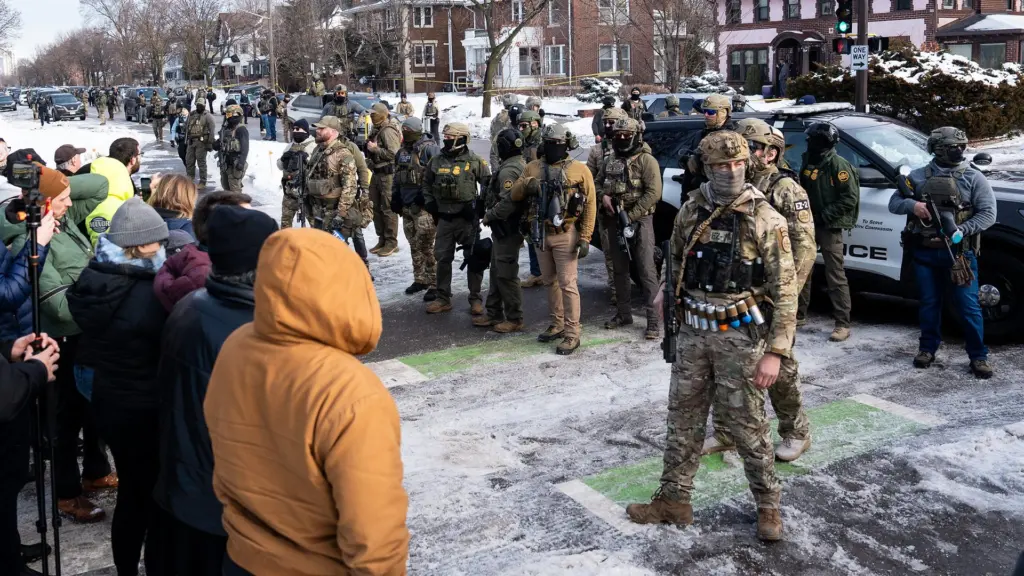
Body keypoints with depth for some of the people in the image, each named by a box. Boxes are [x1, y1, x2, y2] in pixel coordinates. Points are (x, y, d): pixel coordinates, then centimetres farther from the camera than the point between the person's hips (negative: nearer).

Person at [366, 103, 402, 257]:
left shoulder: (388, 130, -16)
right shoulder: (378, 129, 14)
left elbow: (394, 153, -25)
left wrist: (375, 149, -20)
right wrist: (370, 154, 9)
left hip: (388, 173, -10)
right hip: (377, 172, 10)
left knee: (388, 209, -4)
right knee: (376, 207, 14)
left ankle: (391, 243, 4)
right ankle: (382, 240, 25)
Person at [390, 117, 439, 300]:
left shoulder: (429, 148, -11)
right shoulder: (402, 152, 15)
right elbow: (397, 178, 24)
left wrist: (426, 196, -21)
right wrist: (395, 197, 18)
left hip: (424, 206, -8)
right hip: (407, 206, 8)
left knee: (426, 245, -10)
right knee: (414, 245, 14)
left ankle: (435, 284, -5)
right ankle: (420, 279, 24)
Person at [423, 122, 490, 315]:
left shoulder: (475, 161, -6)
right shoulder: (437, 161, 6)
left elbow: (488, 183, -2)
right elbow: (427, 182, 19)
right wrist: (429, 202, 6)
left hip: (467, 218, -4)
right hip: (444, 218, 4)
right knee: (442, 258, 8)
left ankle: (475, 299, 13)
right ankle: (443, 299, 18)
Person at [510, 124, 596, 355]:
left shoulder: (579, 170, -5)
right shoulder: (534, 167, 8)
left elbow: (590, 205, -6)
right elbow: (515, 194, 5)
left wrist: (585, 238, -12)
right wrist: (527, 183, -17)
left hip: (565, 235, -5)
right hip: (541, 234, 5)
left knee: (567, 284, -5)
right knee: (550, 282, 15)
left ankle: (572, 334, 0)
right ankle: (557, 325, 28)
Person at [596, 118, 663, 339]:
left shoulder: (646, 160, -8)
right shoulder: (610, 160, 12)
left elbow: (654, 193, -15)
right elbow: (597, 182, 22)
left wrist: (630, 216, -19)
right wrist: (603, 196, -2)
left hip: (639, 221, -7)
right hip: (614, 221, 7)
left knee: (646, 271, -7)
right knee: (620, 269, 14)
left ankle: (654, 320, -6)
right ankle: (624, 313, 26)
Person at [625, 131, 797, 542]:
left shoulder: (766, 220, -10)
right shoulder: (690, 211, 3)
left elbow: (785, 289, -11)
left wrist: (775, 352, -15)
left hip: (740, 336, -4)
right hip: (693, 333, 5)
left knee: (748, 426, 5)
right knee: (683, 419, 12)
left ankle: (768, 505, 24)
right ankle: (674, 500, 26)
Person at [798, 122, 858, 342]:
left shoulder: (837, 164, -13)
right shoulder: (808, 162, 10)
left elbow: (850, 198, -17)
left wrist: (825, 215, -18)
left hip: (829, 227, -8)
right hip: (809, 224, 8)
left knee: (835, 274, -7)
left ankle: (843, 324, -4)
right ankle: (799, 312, 28)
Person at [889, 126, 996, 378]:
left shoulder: (973, 177, 0)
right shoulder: (919, 176, 6)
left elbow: (988, 213, -5)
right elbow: (893, 203, 9)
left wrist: (962, 230, -18)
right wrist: (911, 205, -13)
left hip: (959, 252, -2)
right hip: (925, 253, 2)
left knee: (968, 306, -1)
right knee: (929, 304, 12)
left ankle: (978, 356, 9)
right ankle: (927, 349, 26)